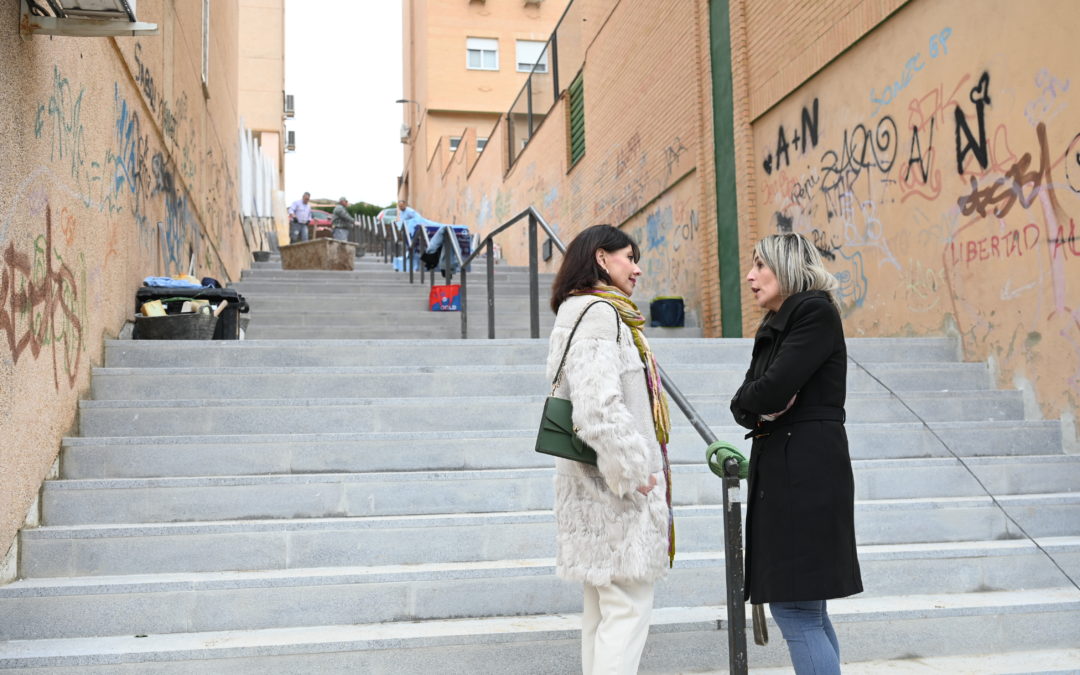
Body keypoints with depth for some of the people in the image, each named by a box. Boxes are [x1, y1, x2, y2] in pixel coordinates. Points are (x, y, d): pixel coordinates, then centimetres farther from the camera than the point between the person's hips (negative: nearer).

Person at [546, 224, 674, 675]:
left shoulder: (586, 311, 17)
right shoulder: (598, 313, -15)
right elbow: (599, 406, -26)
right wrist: (633, 475, -17)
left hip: (603, 483, 10)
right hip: (614, 486, -10)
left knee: (603, 608, 14)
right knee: (628, 608, -6)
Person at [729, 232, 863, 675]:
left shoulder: (815, 311, -9)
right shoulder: (773, 327, 18)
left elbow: (772, 390, -19)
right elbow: (743, 403, 11)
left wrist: (751, 401, 1)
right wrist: (760, 407, -10)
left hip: (806, 471, -9)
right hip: (777, 470, 9)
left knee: (795, 610, -8)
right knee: (806, 612, 14)